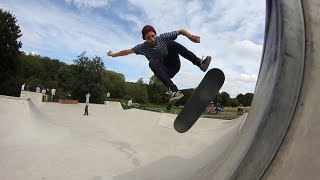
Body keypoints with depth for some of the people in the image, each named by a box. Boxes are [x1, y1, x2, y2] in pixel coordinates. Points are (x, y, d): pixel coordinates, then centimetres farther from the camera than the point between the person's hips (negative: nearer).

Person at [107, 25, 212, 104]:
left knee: (171, 44, -24)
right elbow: (127, 51, 12)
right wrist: (113, 55, 20)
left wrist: (190, 36, -23)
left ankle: (199, 62, -36)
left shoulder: (163, 37, -5)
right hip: (164, 72, 0)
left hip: (174, 65, 0)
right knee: (152, 63, -35)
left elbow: (181, 31, -5)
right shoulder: (143, 47, -1)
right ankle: (174, 90, -51)